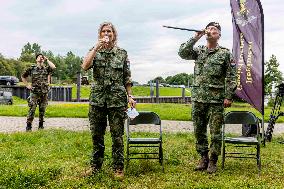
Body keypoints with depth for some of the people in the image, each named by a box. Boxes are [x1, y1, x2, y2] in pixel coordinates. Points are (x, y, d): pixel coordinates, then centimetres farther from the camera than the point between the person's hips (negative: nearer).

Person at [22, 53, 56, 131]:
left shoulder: (46, 68, 6)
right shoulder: (32, 68, 4)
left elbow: (53, 67, -15)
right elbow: (23, 76, 15)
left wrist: (47, 59, -5)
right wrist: (27, 85, 6)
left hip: (44, 92, 2)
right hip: (34, 92, -1)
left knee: (42, 109, 8)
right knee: (32, 109, -8)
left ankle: (41, 125, 19)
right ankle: (28, 125, -2)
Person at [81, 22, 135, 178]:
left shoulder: (122, 53, 7)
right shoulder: (94, 51, 8)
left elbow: (127, 78, 8)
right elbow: (85, 66, -12)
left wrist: (130, 96, 1)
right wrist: (96, 48, -15)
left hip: (117, 99, -1)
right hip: (97, 99, 2)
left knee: (117, 136, 2)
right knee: (96, 135, 10)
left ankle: (118, 167, 14)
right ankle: (95, 165, 25)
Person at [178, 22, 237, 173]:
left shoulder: (225, 53, 2)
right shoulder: (198, 51, 11)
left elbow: (231, 77, -1)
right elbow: (182, 53, -5)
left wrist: (228, 97, -8)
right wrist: (195, 38, -8)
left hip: (216, 99, -3)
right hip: (198, 98, 4)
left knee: (215, 132, 2)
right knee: (199, 131, 10)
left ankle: (213, 161, 16)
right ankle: (203, 158, 25)